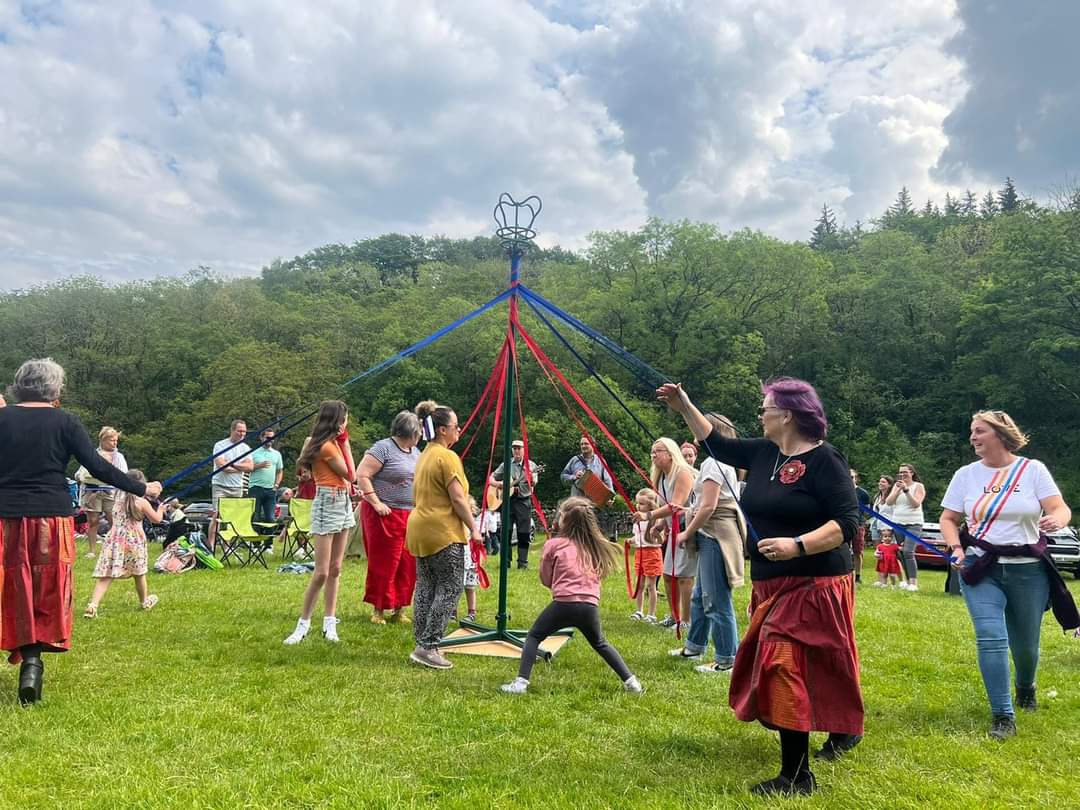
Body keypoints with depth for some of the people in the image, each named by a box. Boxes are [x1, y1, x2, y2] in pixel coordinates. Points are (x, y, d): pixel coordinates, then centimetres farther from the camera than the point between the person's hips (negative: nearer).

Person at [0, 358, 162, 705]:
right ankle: (34, 658, -2)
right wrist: (142, 489, -1)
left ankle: (28, 657, 5)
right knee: (49, 591, 8)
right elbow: (98, 467, -8)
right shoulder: (64, 422, -2)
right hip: (52, 518, -1)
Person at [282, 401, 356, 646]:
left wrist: (342, 442, 9)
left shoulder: (332, 443, 12)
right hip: (328, 504, -10)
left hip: (343, 504, 10)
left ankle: (329, 624, 13)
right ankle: (303, 624, 4)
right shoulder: (327, 446, -16)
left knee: (335, 569, 9)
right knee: (322, 572, -7)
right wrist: (345, 443, -3)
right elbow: (350, 474, -8)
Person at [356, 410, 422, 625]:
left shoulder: (416, 452, 15)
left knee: (408, 565, 7)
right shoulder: (383, 448, -10)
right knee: (383, 564, -2)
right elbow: (362, 475, -14)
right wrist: (376, 503, -17)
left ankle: (399, 609, 18)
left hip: (411, 516, 7)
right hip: (385, 515, -7)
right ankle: (378, 610, 11)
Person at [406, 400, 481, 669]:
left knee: (425, 587, 12)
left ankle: (422, 645, 16)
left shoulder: (425, 455, 14)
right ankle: (428, 647, -5)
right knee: (450, 588, -3)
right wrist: (473, 528, -9)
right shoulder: (447, 457, -14)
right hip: (443, 532, -9)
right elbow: (458, 499, -16)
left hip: (420, 530, 9)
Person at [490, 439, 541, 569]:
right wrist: (498, 484, -7)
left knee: (523, 533, -2)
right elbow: (491, 479, 13)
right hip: (507, 500, 2)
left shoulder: (530, 465, 4)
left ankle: (523, 563, 4)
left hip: (523, 501, -2)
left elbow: (533, 483, -10)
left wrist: (531, 478, -32)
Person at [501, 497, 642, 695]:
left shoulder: (553, 544, 1)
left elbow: (545, 579, 11)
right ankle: (630, 681, 21)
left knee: (533, 637, 13)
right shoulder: (595, 546, 10)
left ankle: (521, 682, 2)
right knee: (600, 643, 26)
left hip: (563, 603, -4)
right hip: (590, 605, 4)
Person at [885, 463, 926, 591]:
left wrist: (906, 489, -20)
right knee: (901, 553, 2)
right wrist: (898, 490, -11)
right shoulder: (896, 485, 12)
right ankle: (908, 580, 10)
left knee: (908, 552, -17)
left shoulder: (918, 486, 1)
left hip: (913, 524, -5)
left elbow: (916, 504, -12)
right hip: (898, 523, 5)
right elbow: (888, 502, 2)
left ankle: (913, 582, -16)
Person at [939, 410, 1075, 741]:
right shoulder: (966, 475, 4)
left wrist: (1055, 520, -32)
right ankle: (1003, 716, -5)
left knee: (1025, 644, 11)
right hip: (981, 569, 1)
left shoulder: (1032, 469, -2)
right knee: (991, 638, -14)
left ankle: (1026, 687, 45)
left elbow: (1061, 509, -8)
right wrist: (956, 549, -8)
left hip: (1028, 570, 0)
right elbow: (948, 519, 9)